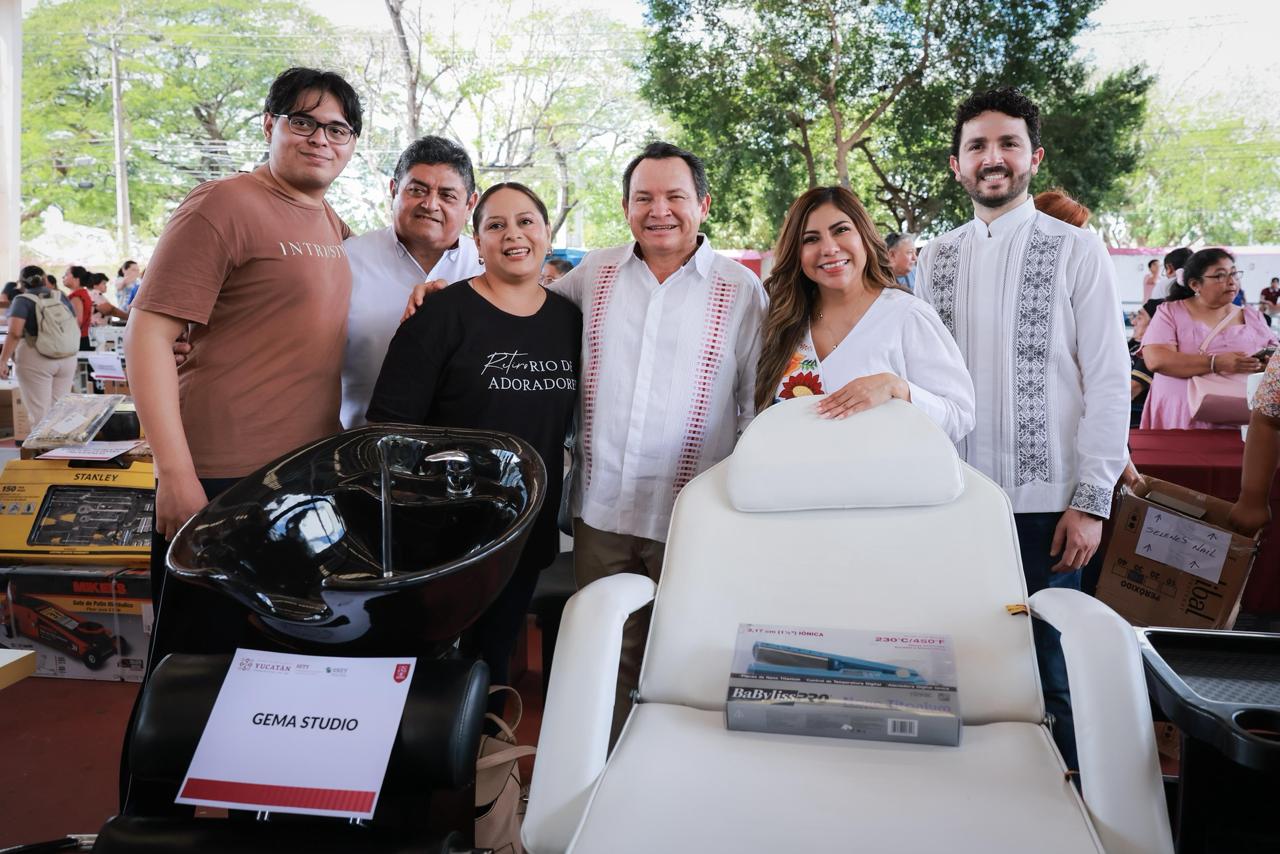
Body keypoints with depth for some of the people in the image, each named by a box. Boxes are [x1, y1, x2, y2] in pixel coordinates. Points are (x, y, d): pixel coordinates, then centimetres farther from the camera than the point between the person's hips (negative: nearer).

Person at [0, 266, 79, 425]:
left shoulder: (23, 300, -5)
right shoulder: (61, 297, 7)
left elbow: (15, 333, -16)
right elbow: (74, 327, 12)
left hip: (36, 360, -4)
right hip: (67, 358, 4)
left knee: (40, 412, -1)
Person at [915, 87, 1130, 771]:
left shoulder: (1077, 252, 0)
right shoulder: (935, 259, 10)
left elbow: (1109, 382, -3)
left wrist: (1091, 502, -9)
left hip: (1042, 502, -3)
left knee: (1047, 670, 3)